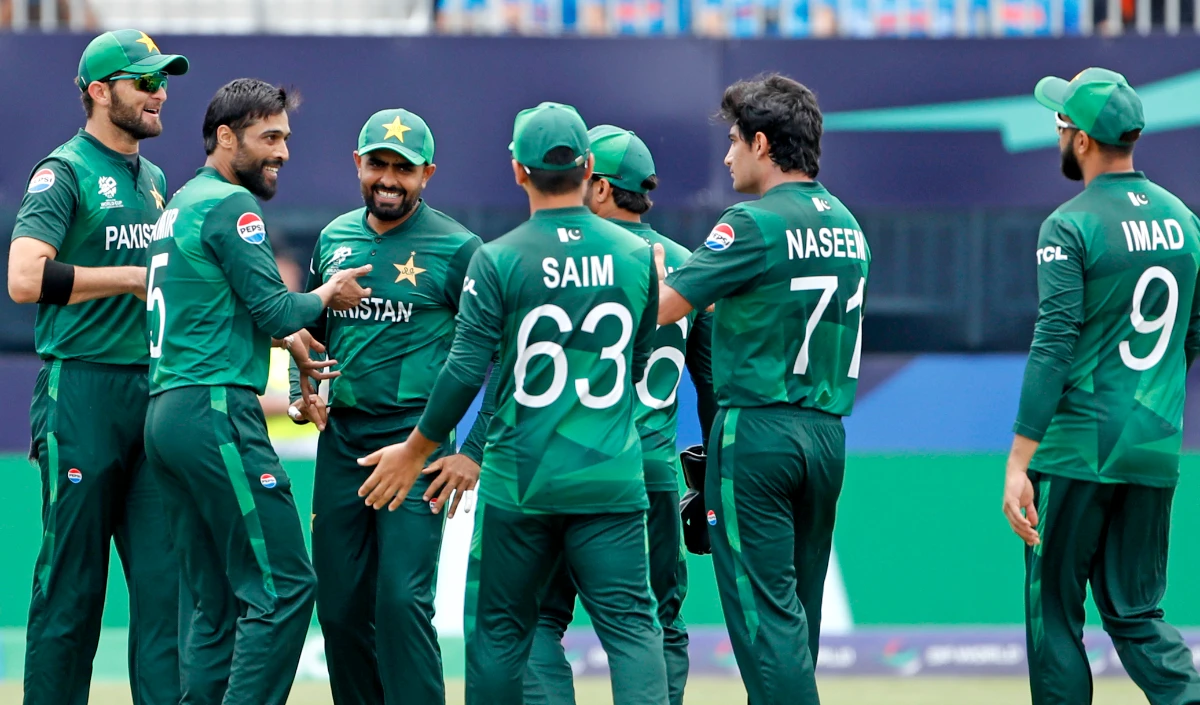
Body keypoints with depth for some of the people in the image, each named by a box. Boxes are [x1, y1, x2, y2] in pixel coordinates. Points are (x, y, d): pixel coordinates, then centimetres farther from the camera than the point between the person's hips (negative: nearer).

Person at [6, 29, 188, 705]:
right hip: (84, 392, -7)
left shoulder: (154, 181, 19)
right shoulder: (64, 174, -6)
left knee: (167, 572, 1)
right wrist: (132, 278, -15)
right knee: (72, 579, -4)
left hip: (156, 392, 7)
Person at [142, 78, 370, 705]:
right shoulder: (230, 205, -8)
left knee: (217, 603, 10)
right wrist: (326, 298, 6)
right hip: (216, 414, -10)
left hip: (166, 416, 10)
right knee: (282, 586, -11)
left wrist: (282, 334, 22)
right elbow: (275, 307, -12)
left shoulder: (180, 203, 21)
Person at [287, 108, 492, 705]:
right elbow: (308, 330, 25)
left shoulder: (457, 249, -5)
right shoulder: (334, 240, 12)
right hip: (340, 441, 6)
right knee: (339, 606, 7)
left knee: (402, 602, -14)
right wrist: (300, 397, 6)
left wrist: (475, 454, -11)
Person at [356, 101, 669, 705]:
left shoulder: (498, 260, -8)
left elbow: (465, 372, -10)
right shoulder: (637, 257, 2)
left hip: (520, 477, -2)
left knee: (500, 631, 9)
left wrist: (416, 450, 2)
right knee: (630, 623, -2)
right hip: (611, 476, 2)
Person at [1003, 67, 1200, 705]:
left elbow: (1053, 349, -17)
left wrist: (1018, 465, -17)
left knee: (1054, 612, 4)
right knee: (1136, 615, 11)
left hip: (1077, 453, -6)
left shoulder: (1071, 227, -11)